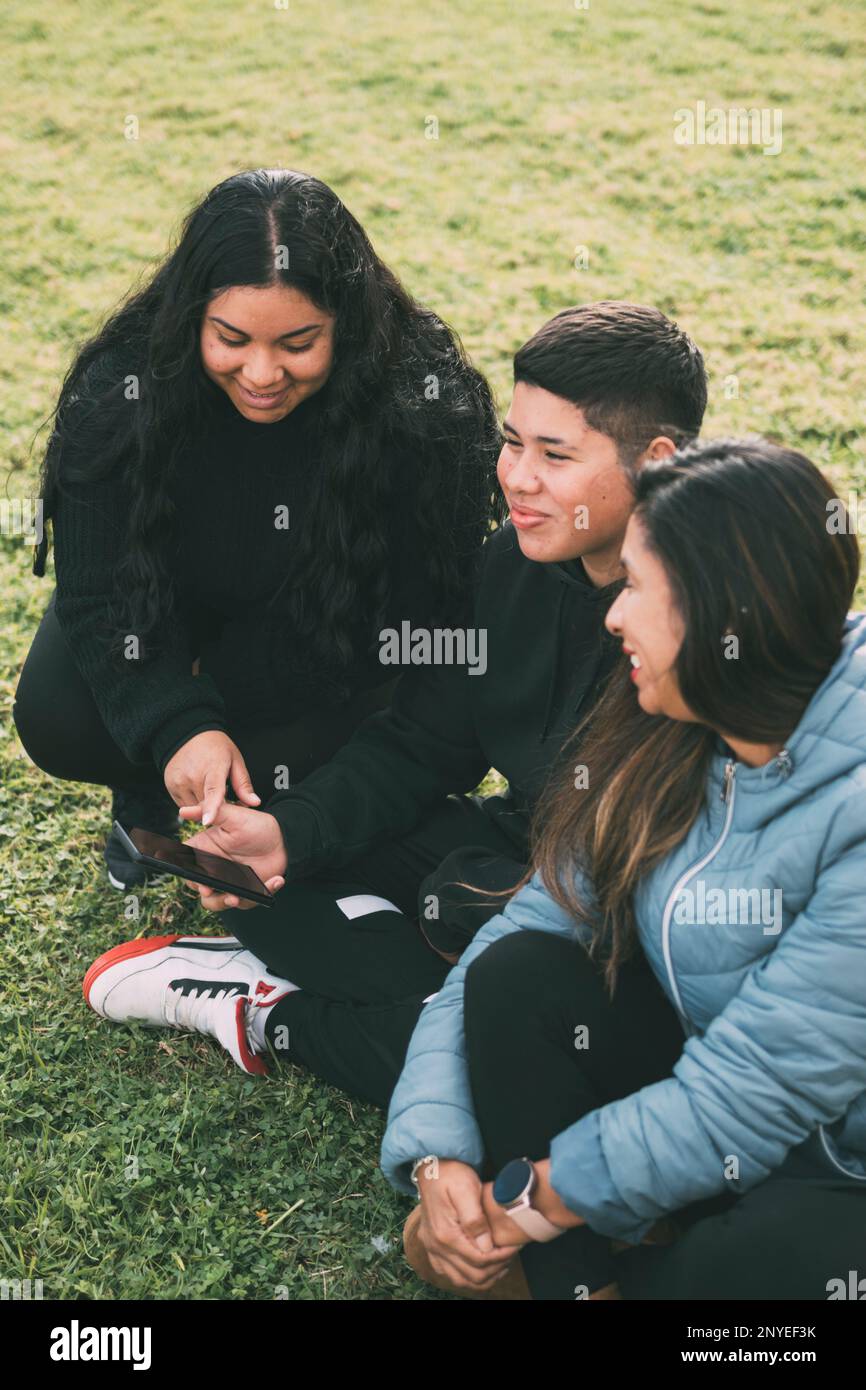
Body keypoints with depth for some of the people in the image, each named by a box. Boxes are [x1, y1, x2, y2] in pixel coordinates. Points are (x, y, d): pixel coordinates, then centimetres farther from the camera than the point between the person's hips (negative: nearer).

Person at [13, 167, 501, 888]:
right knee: (58, 721, -22)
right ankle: (145, 794, 13)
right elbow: (97, 597, -21)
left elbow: (421, 613, -23)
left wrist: (215, 680, -21)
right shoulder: (119, 389, -26)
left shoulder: (423, 402, -31)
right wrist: (177, 726, -39)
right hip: (167, 619, 2)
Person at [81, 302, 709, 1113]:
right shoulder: (515, 562, -1)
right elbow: (420, 743, 5)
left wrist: (477, 898, -20)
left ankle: (272, 1015, -9)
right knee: (263, 856, -1)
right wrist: (288, 831, -12)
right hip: (514, 852, 7)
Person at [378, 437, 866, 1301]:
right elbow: (525, 929, -6)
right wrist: (438, 1155, -19)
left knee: (776, 1257, -37)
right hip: (697, 1100, 6)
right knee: (520, 972, -16)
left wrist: (535, 1202, -19)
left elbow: (755, 1089, -28)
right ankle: (578, 1275, -7)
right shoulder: (660, 748, -4)